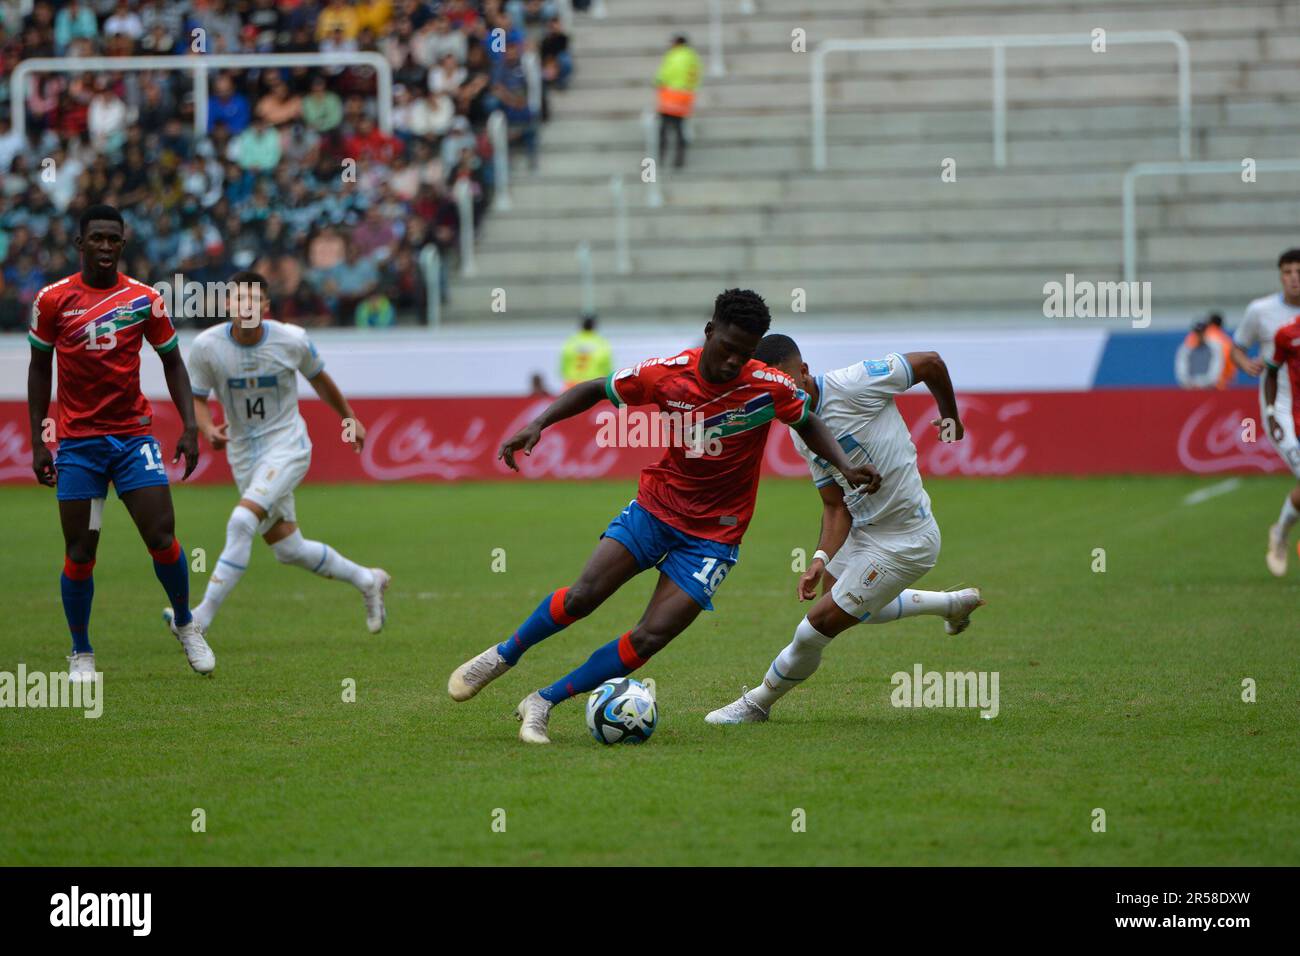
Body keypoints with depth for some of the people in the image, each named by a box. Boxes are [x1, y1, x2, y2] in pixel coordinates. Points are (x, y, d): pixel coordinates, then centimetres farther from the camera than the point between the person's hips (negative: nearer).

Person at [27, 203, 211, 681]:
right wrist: (37, 441, 3)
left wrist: (189, 427, -1)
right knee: (80, 554, -1)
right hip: (77, 441, 0)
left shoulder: (144, 299, 0)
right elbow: (39, 368, 7)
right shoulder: (53, 299, -2)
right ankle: (81, 654, 15)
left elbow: (172, 361, 9)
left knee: (162, 538, -8)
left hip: (134, 435, 0)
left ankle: (186, 626, 17)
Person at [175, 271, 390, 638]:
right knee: (287, 550, 9)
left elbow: (319, 380, 9)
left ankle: (201, 618, -23)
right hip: (244, 454, 4)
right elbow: (197, 398, 0)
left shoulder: (292, 340, -12)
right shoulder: (207, 346, -11)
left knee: (242, 522, -25)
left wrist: (349, 418, 23)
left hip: (286, 446, -4)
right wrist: (208, 430, -22)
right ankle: (367, 581, 33)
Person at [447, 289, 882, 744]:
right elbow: (596, 389, 2)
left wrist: (846, 467, -11)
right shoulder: (667, 374, -12)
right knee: (582, 596, -15)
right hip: (655, 506, 1)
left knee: (649, 639, -13)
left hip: (713, 535, -1)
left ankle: (542, 703, 1)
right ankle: (503, 655, 13)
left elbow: (808, 423, 5)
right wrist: (537, 424, -10)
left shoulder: (769, 387, -14)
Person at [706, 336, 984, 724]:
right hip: (863, 528, 9)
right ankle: (954, 603, 45)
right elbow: (836, 506, 4)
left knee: (818, 626, -7)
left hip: (903, 541, -9)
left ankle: (756, 704, 16)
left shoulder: (853, 385, -25)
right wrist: (822, 558, -12)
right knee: (846, 604, 31)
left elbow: (931, 363, -13)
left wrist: (950, 417, 2)